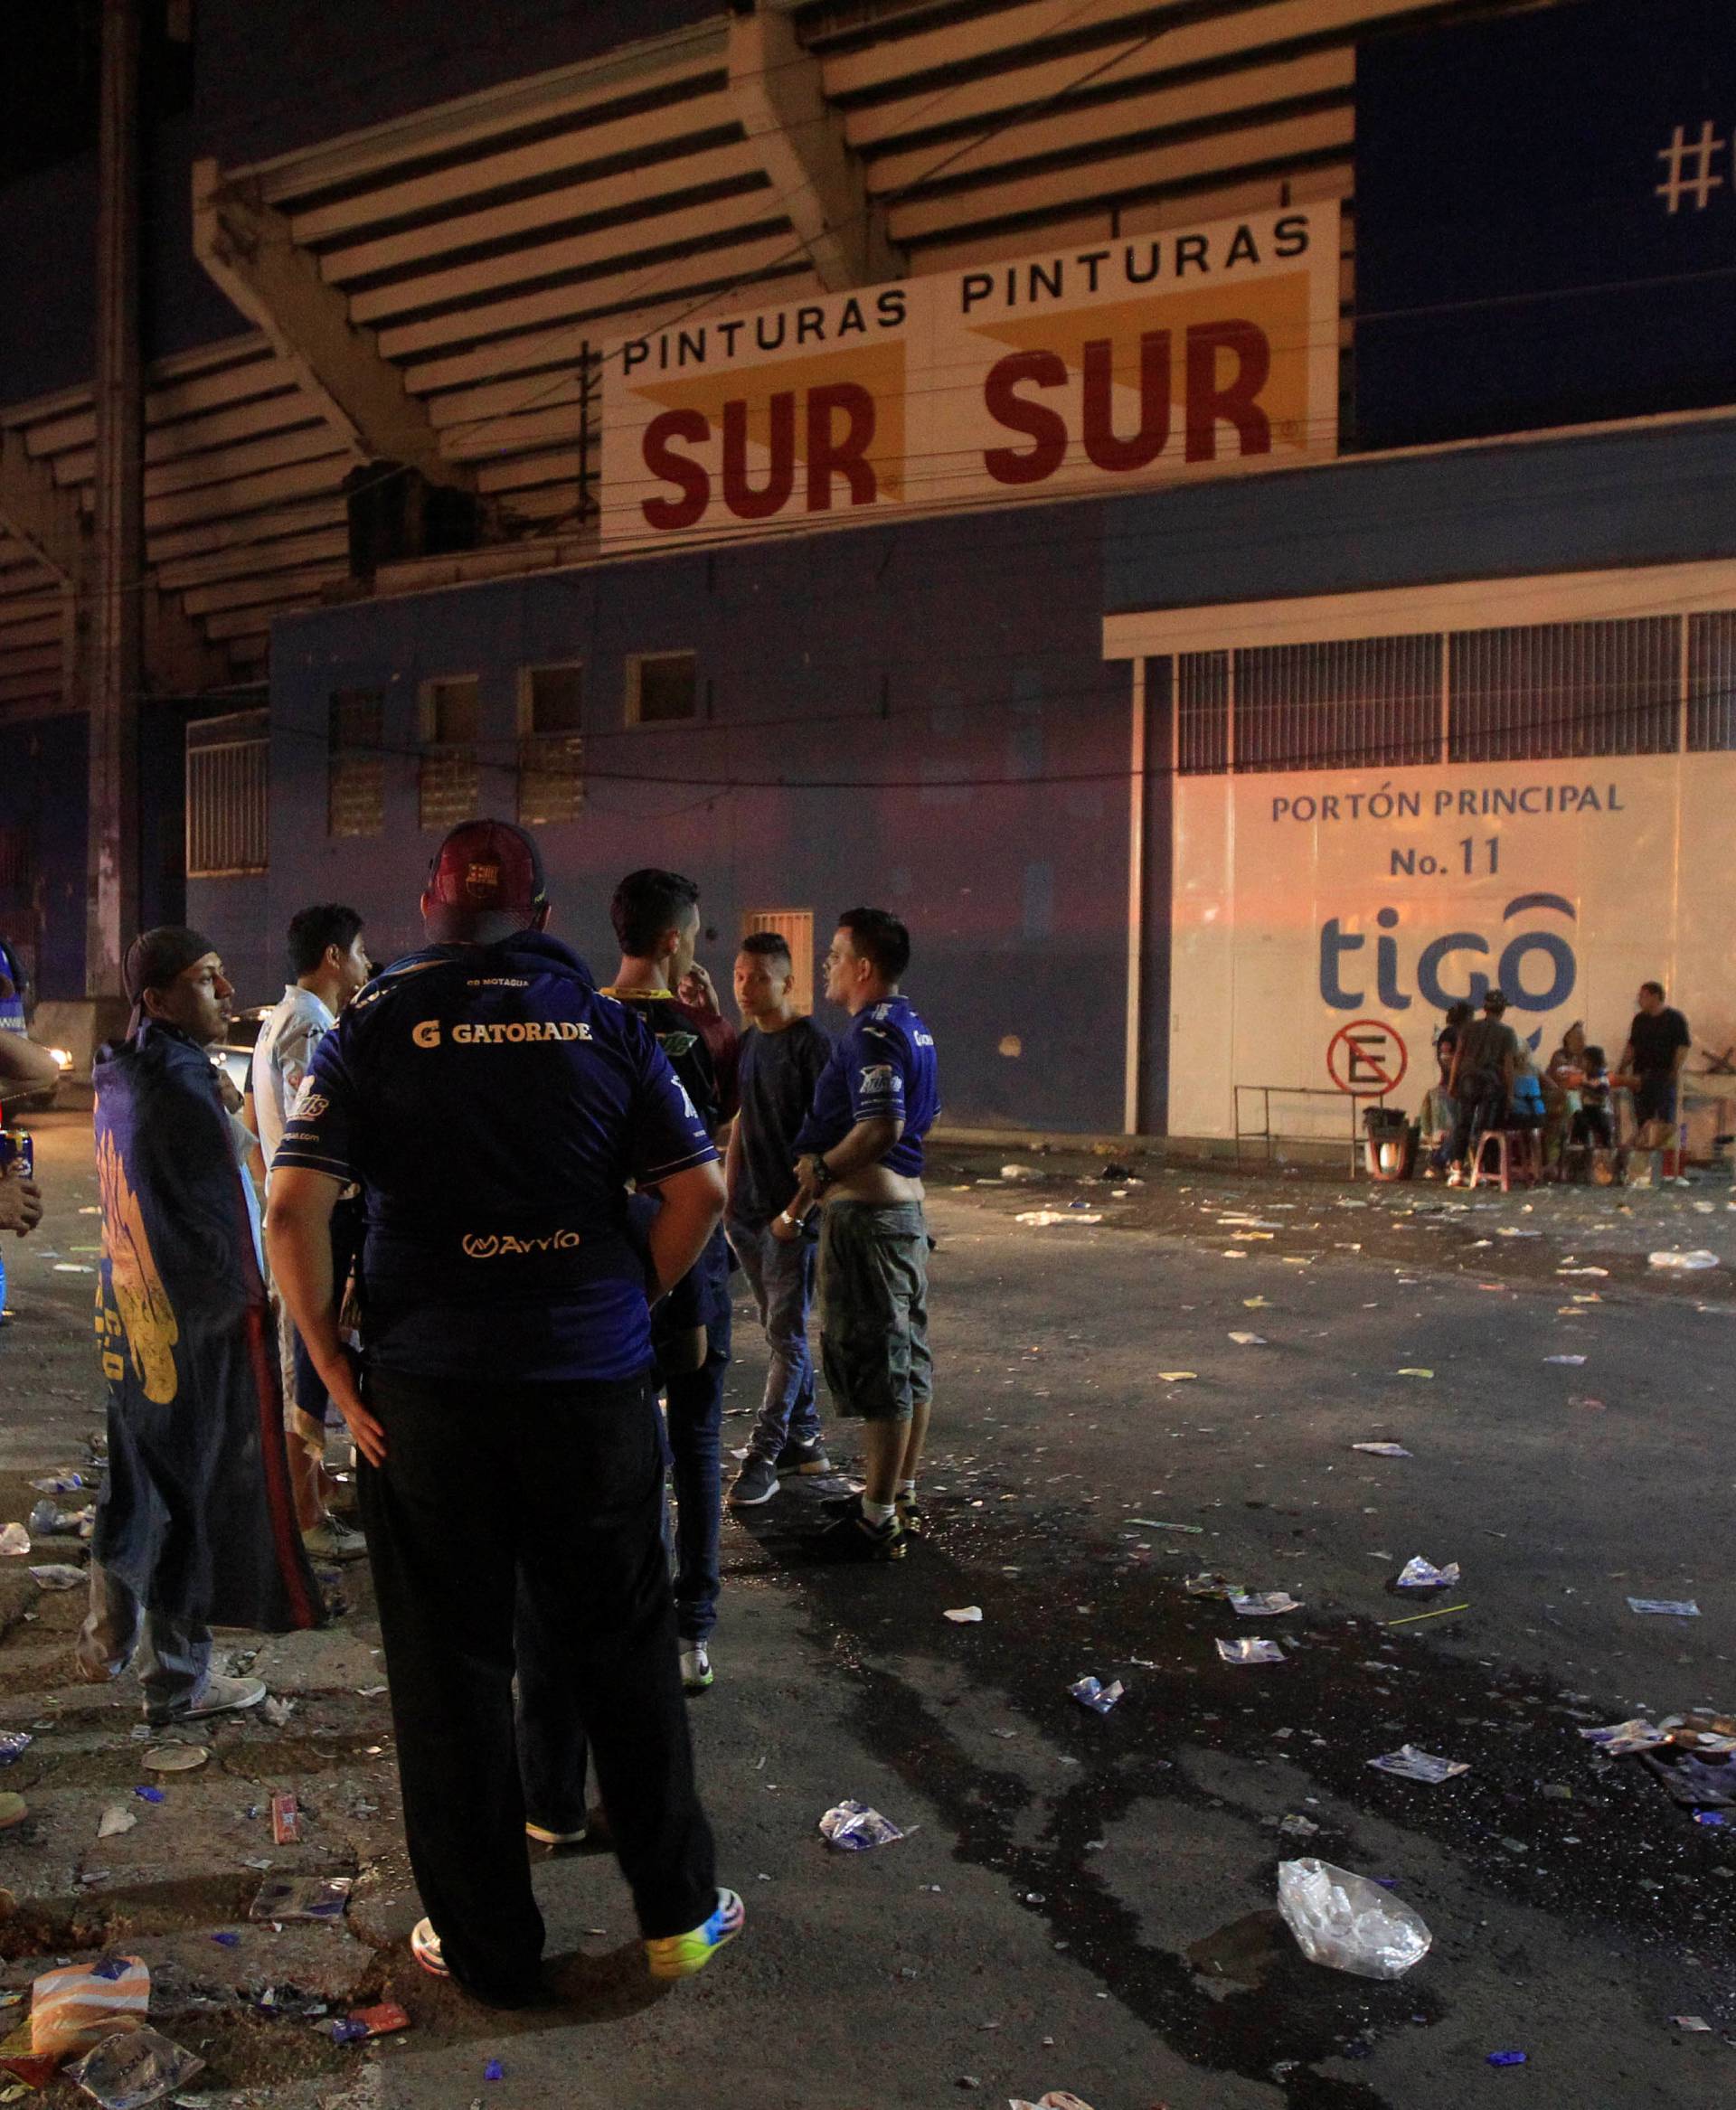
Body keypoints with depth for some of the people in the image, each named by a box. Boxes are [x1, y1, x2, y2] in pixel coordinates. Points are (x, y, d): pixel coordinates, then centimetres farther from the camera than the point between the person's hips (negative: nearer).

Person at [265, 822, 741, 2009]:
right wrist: (631, 1309, 9)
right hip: (596, 1385, 1)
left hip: (427, 1390, -1)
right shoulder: (603, 1023, 1)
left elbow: (295, 1209, -11)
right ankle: (678, 1912, 28)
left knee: (451, 1668, 12)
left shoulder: (375, 1028, -2)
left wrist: (336, 1370, -3)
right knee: (621, 1647, 15)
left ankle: (488, 1947, 25)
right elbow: (701, 1191, -3)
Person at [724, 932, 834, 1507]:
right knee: (781, 1331, 14)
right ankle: (804, 1438, 23)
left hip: (794, 1209, -7)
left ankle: (764, 1455, -1)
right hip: (749, 1210, 7)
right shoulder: (747, 1043, 12)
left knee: (785, 1334, -3)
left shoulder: (811, 1043, -10)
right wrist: (729, 1193, 12)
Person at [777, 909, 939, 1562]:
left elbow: (882, 1127, -28)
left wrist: (818, 1175, -19)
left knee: (874, 1362, -4)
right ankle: (900, 1495, 26)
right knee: (908, 1360, 15)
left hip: (866, 1213, -10)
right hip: (907, 1204, 10)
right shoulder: (912, 1027, 14)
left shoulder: (872, 1032, -17)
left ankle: (877, 1520, 3)